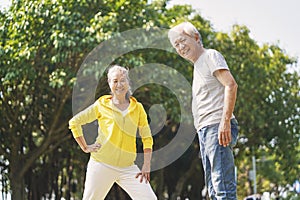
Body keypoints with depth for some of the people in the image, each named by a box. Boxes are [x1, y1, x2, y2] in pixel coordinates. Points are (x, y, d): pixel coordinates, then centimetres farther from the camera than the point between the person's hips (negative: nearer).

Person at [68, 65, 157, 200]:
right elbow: (74, 122, 6)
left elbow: (147, 138, 10)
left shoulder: (137, 108, 7)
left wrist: (146, 166, 0)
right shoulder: (102, 105, 1)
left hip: (127, 167, 2)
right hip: (101, 164, -2)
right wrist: (85, 147, 1)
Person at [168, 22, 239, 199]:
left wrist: (225, 121, -23)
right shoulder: (198, 65, 25)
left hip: (218, 127, -10)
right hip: (205, 130, 10)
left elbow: (231, 85, -15)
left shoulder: (211, 56, -2)